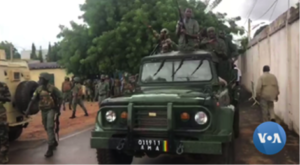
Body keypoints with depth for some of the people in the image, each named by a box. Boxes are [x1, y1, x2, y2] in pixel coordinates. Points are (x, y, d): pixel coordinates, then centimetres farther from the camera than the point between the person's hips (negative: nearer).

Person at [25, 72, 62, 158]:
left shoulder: (52, 88, -15)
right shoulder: (39, 89, -1)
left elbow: (60, 98, -9)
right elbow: (32, 100, -3)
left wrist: (58, 109, -11)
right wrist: (28, 109, -12)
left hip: (51, 110, -6)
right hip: (43, 110, 6)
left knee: (50, 127, -13)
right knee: (47, 128, 15)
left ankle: (50, 148, -11)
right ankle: (54, 142, 36)